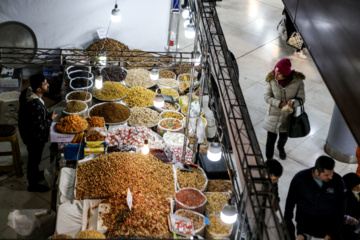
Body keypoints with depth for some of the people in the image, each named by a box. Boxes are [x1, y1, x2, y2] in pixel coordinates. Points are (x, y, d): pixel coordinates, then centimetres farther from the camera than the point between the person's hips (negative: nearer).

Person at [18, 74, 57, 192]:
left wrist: (46, 114, 1)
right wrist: (50, 119, -16)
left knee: (34, 157, 31)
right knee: (34, 159, 14)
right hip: (34, 137, -8)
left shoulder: (27, 91, -12)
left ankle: (36, 174, 55)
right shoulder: (36, 106, -39)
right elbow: (39, 128, -31)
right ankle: (33, 185, 36)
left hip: (27, 132, 8)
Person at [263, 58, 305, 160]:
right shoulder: (272, 79, -22)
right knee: (271, 138, 8)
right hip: (274, 114, -1)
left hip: (288, 115, 1)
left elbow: (301, 99, -16)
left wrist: (293, 102, -38)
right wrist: (279, 103, -30)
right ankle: (269, 159, 34)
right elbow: (267, 96, -14)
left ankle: (281, 147, 62)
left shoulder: (298, 81, -24)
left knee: (284, 136, 26)